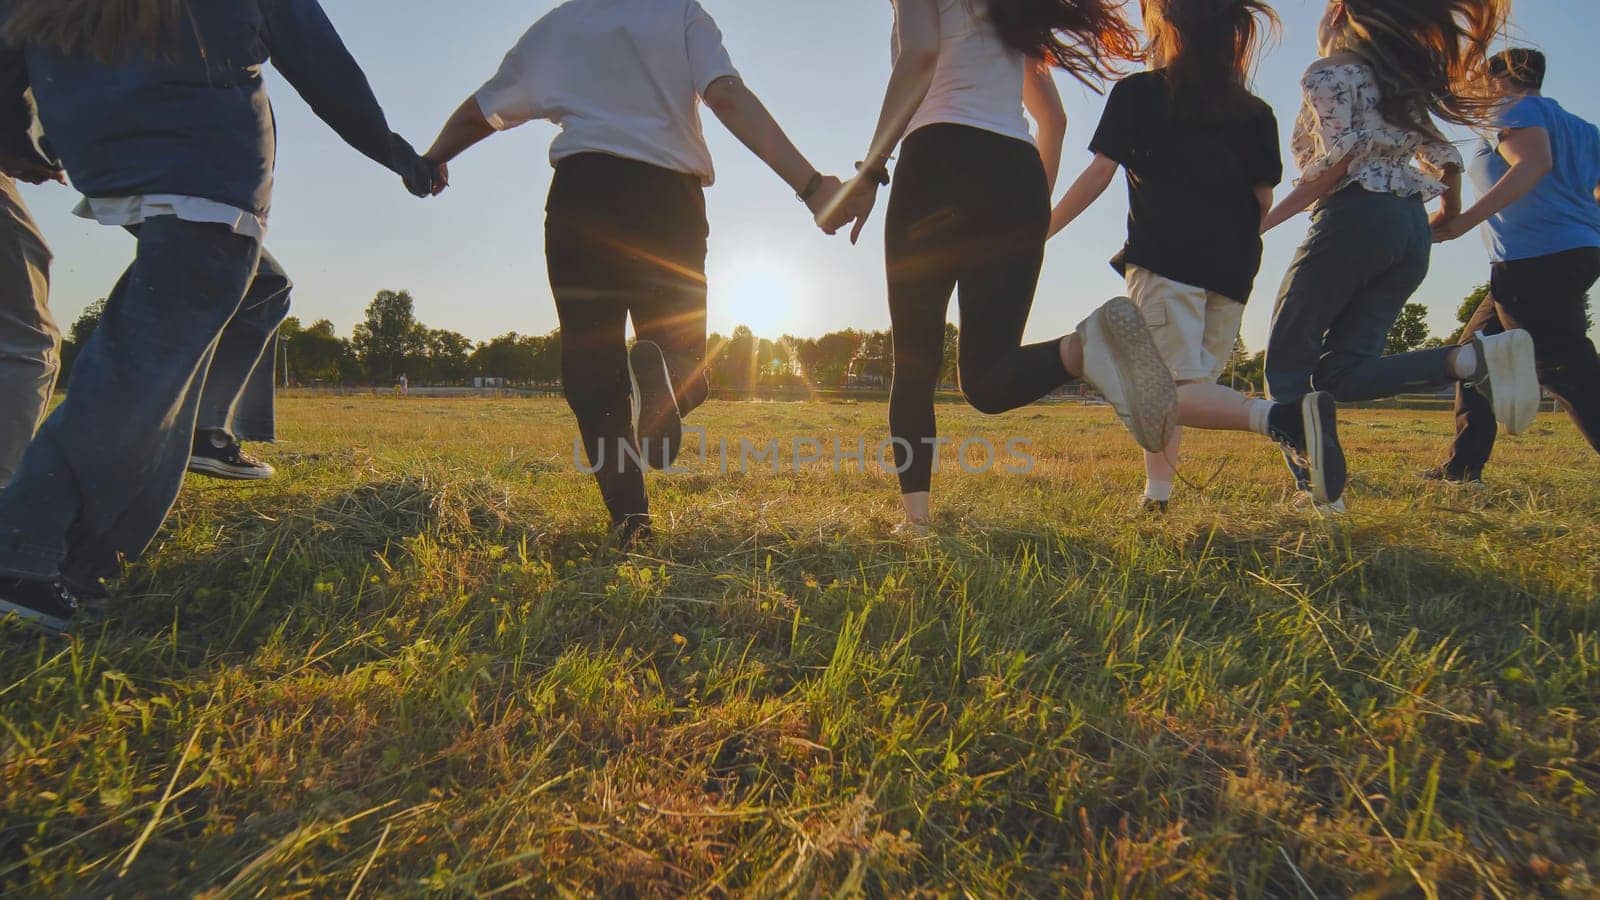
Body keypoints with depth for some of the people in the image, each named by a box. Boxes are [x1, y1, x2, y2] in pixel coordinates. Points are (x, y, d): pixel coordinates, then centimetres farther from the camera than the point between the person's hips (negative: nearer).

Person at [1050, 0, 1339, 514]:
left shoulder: (1137, 93, 6)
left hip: (1163, 258, -6)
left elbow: (1099, 174, 0)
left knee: (1173, 390, -13)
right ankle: (1157, 495, 14)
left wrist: (1042, 231, 8)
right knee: (1170, 387, 15)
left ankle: (1283, 417, -36)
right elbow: (1264, 201, 13)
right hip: (1231, 270, 6)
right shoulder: (1254, 112, 17)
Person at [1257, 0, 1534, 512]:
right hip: (1413, 229, 7)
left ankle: (1316, 490, -17)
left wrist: (1265, 221, -9)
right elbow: (1446, 159, 23)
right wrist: (1449, 220, 38)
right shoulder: (1403, 80, 26)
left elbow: (1338, 160, -11)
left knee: (1287, 360, -4)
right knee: (1340, 374, 1)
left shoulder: (1326, 74, 3)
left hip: (1356, 217, -7)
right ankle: (1474, 359, -18)